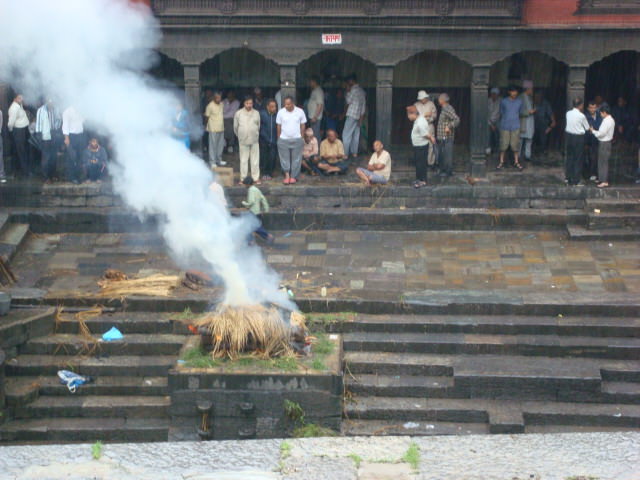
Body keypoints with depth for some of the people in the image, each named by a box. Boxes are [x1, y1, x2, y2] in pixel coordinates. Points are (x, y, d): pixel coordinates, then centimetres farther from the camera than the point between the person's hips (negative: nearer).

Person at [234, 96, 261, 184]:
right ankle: (243, 178, 9)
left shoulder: (256, 113, 4)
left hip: (254, 140, 1)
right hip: (243, 140, -1)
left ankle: (256, 178, 9)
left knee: (255, 160, 3)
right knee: (243, 160, 3)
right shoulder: (238, 113, -1)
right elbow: (235, 127, 8)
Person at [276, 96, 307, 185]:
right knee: (284, 159, 1)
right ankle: (287, 175, 7)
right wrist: (279, 138, 4)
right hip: (283, 140, 0)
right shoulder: (281, 112, -1)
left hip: (297, 139, 0)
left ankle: (294, 176, 10)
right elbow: (279, 126, 4)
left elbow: (303, 125, 6)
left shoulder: (300, 111, -1)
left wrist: (301, 136, 4)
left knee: (296, 159, 2)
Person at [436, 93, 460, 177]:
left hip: (447, 137, -11)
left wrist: (449, 127, -25)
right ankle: (443, 170, 24)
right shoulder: (443, 109, 15)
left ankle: (448, 172, 0)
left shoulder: (448, 109, -16)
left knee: (447, 154, -5)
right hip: (442, 137, 11)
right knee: (441, 154, 16)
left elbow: (457, 119, -25)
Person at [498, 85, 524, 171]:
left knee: (515, 145, 3)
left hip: (515, 127, 1)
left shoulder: (519, 101, 3)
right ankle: (501, 162, 12)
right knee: (503, 145, 0)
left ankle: (516, 162, 15)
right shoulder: (503, 101, -2)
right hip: (505, 127, -1)